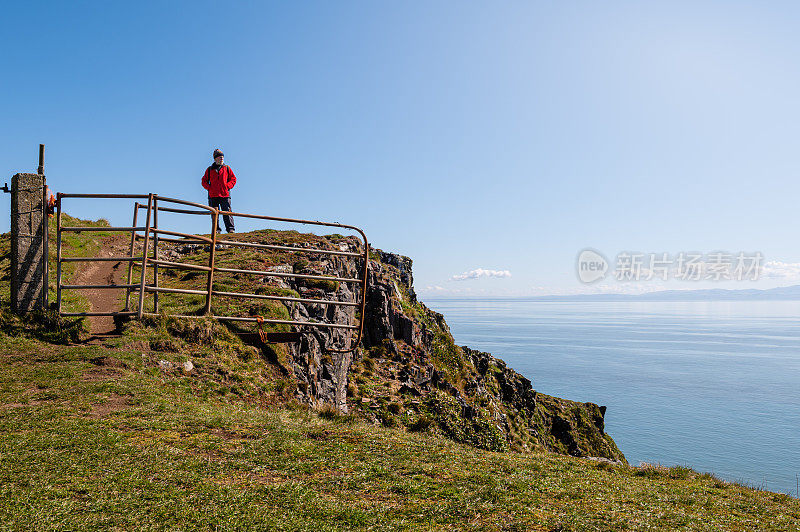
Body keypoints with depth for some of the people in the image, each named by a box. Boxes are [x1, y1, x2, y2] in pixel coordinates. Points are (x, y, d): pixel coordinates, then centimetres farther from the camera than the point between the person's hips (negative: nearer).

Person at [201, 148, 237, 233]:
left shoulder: (227, 168, 11)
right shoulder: (210, 169, 13)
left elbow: (233, 179, 11)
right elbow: (204, 181, 16)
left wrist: (227, 186, -4)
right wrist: (209, 188, -2)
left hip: (225, 194, -1)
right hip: (213, 195, 2)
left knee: (227, 212, -9)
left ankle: (230, 228, -10)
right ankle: (216, 229, 4)